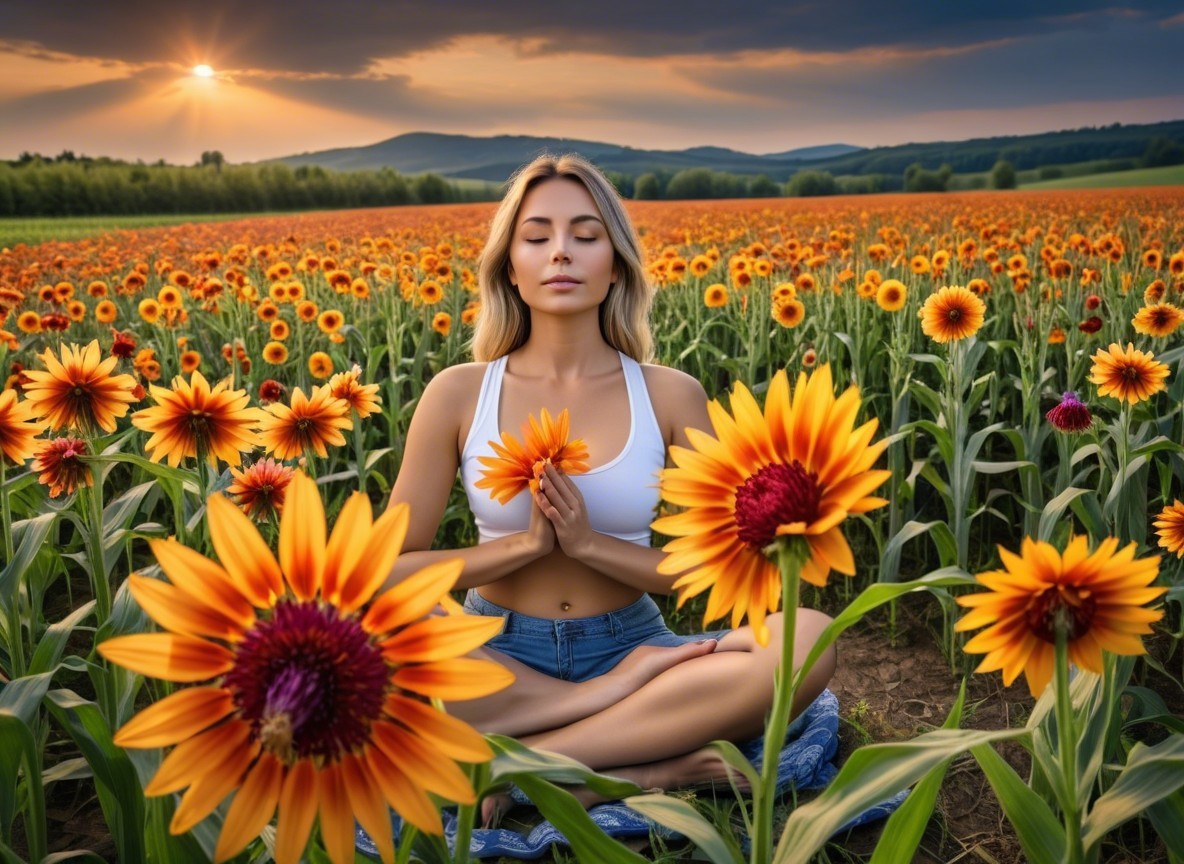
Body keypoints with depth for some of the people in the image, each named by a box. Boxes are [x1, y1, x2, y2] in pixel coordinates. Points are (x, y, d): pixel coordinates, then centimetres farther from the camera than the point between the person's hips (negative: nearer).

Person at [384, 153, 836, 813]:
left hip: (630, 644, 1)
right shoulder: (458, 393, -4)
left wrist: (588, 541, -17)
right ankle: (643, 764, -22)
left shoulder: (673, 396, -3)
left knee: (810, 638, -27)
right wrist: (524, 542, -18)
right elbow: (391, 570, -3)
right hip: (499, 655, 0)